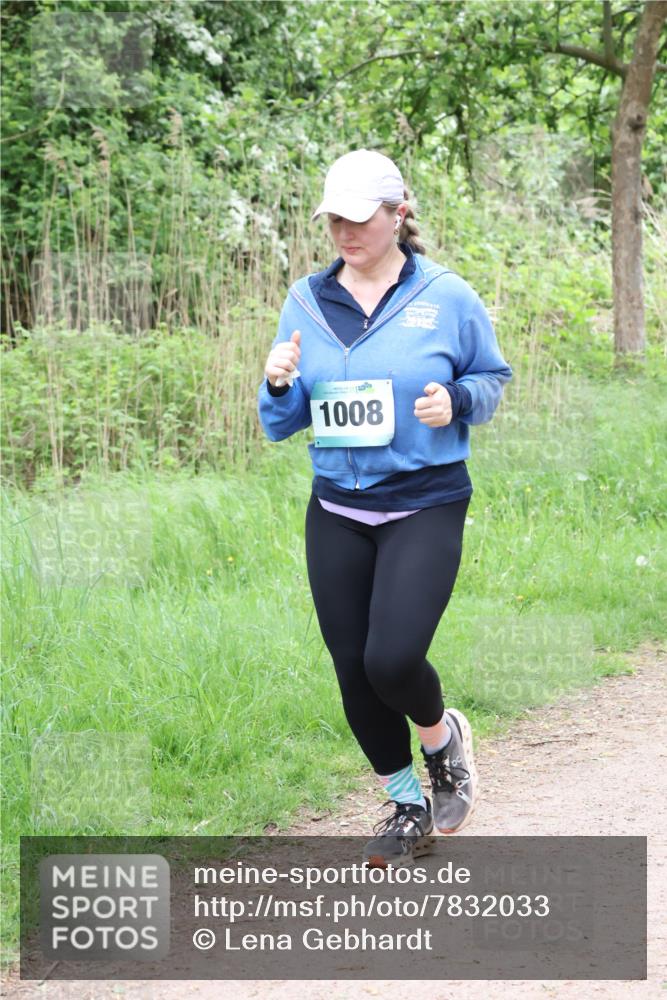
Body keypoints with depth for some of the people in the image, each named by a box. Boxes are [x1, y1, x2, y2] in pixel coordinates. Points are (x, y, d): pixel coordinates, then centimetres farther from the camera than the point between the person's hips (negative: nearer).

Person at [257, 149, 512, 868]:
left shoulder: (445, 297, -5)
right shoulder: (307, 301, 5)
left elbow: (492, 378, 8)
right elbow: (280, 425, 10)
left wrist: (457, 401, -13)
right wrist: (278, 387, -13)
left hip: (426, 506, -4)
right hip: (336, 515, 4)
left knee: (392, 660, -18)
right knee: (354, 673, 6)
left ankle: (442, 736, 17)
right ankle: (407, 807, 26)